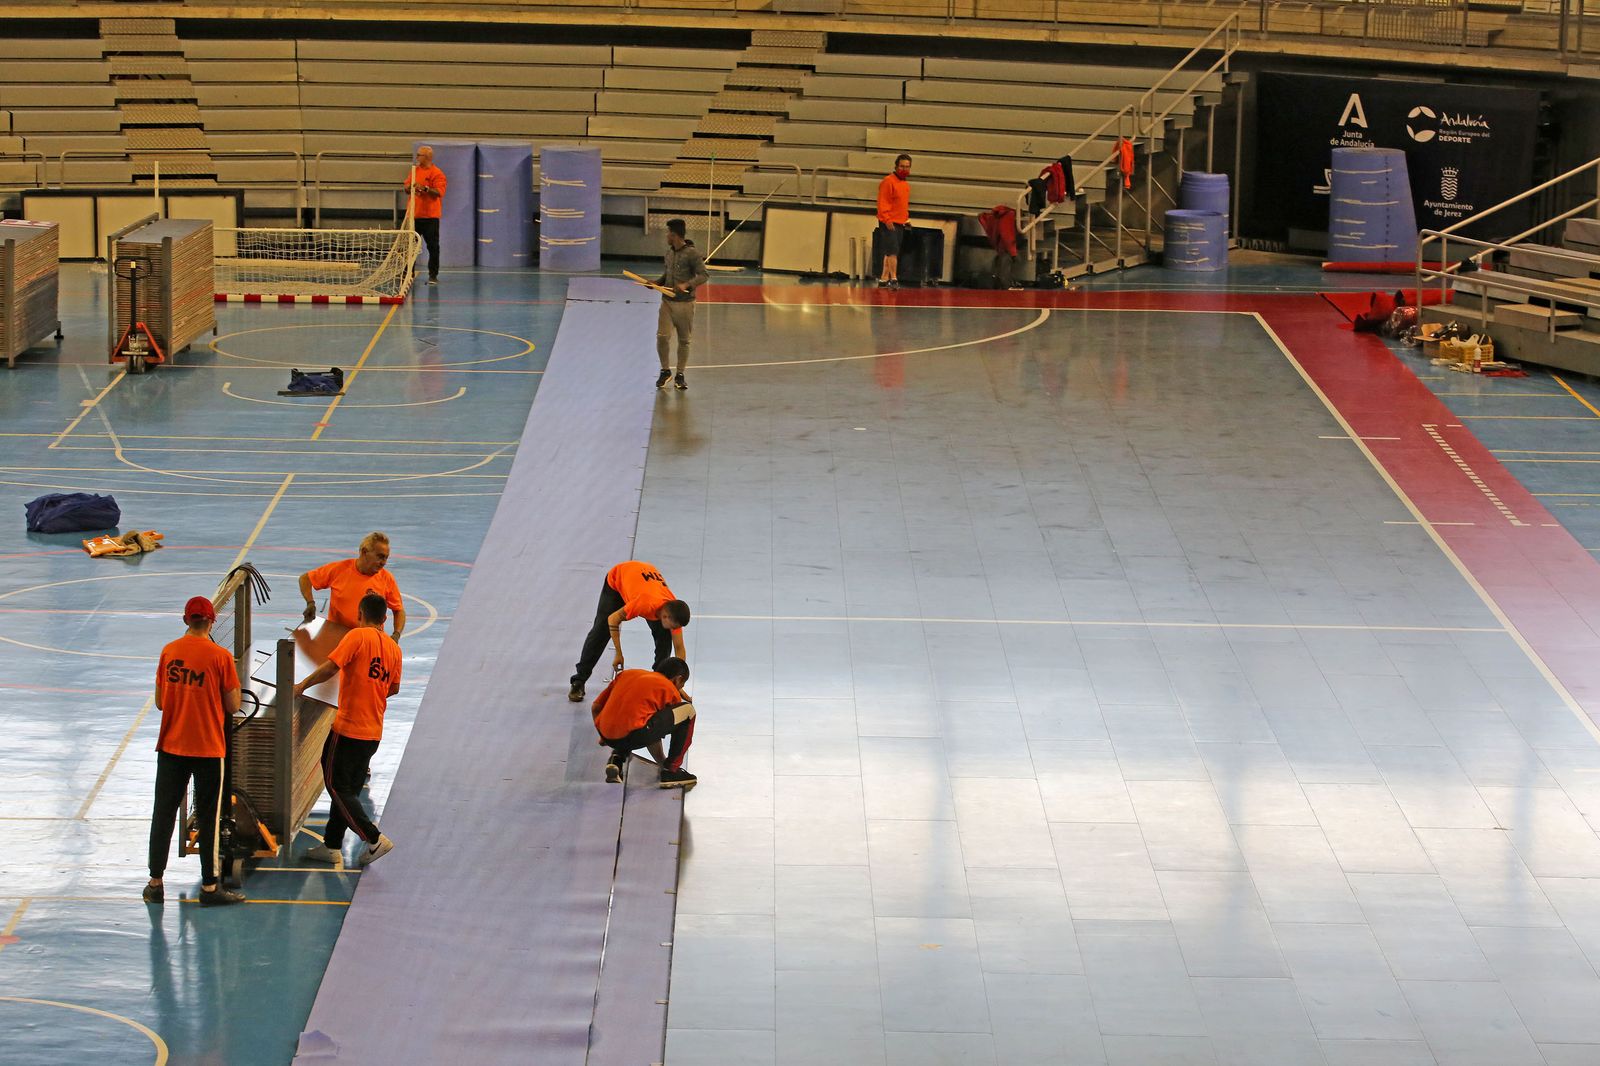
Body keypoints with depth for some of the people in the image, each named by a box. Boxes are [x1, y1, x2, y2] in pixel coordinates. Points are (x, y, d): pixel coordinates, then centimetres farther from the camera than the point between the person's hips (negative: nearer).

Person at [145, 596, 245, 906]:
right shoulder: (220, 656, -11)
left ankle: (155, 883, 16)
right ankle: (209, 887, 8)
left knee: (164, 812, 11)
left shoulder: (169, 652, 0)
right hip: (208, 749, -3)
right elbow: (233, 706, -7)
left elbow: (159, 702, 6)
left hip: (171, 746, 3)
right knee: (209, 818, 5)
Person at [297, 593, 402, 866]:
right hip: (374, 731, 7)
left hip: (348, 728, -7)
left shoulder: (358, 636, -11)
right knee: (349, 789, 15)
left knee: (337, 786, 0)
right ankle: (331, 846, 19)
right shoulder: (393, 647, 8)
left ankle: (374, 838, -7)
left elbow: (330, 667, -21)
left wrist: (301, 686, -11)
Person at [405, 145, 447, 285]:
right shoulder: (414, 170, 14)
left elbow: (439, 192, -16)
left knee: (433, 247, -3)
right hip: (414, 215, 6)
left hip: (430, 216, -6)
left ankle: (433, 276, 1)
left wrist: (425, 188, -26)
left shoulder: (437, 173, -7)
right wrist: (411, 187, -5)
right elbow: (406, 188, 17)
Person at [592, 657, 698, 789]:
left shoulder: (626, 674, 24)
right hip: (634, 736, -6)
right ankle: (671, 771, 9)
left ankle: (615, 759, 15)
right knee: (688, 711, 9)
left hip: (608, 737, 6)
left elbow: (596, 707, 25)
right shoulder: (670, 689, 12)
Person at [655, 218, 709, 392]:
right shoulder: (669, 252, 8)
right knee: (662, 337, -8)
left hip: (685, 303, -4)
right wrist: (656, 282, 5)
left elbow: (702, 275, -14)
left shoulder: (692, 253, -12)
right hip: (667, 301, 4)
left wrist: (687, 285, -30)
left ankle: (680, 375, 19)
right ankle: (665, 371, 10)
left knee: (683, 340, 6)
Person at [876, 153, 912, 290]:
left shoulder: (906, 184, 16)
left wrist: (907, 218, 16)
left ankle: (884, 279, 14)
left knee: (890, 253, 10)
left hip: (900, 223, 8)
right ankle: (893, 279, -16)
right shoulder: (888, 181, -10)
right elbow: (882, 202, -14)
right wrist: (887, 219, -21)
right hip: (889, 223, -8)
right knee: (893, 251, -14)